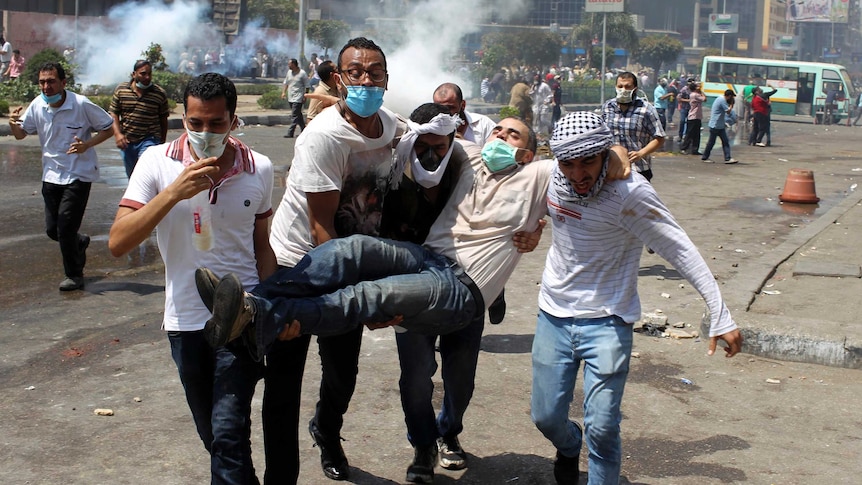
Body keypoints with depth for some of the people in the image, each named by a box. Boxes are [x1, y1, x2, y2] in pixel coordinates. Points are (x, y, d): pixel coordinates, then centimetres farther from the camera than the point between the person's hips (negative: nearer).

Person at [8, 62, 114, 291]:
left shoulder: (81, 105, -15)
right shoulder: (37, 105, -2)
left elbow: (109, 128, -5)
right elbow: (21, 135, 11)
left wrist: (87, 145, -21)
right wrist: (13, 123, -13)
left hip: (79, 175, -5)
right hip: (51, 175, 5)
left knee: (65, 226, -9)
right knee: (52, 229, 8)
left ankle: (74, 276, 10)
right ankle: (80, 242, 41)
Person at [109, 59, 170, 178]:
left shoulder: (160, 94, -4)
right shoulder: (121, 89, 1)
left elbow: (163, 119, 5)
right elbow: (113, 113, 3)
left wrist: (162, 142, 9)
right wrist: (117, 134, -11)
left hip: (149, 140, -3)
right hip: (126, 141, 3)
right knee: (131, 175, 16)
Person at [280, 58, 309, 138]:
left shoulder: (302, 73, -9)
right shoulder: (289, 72, 10)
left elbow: (306, 86, -7)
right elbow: (285, 83, 17)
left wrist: (305, 96, -10)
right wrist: (283, 92, 5)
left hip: (298, 98, -7)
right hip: (290, 98, 7)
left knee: (294, 116, -10)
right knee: (298, 115, 15)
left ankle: (290, 133, -13)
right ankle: (303, 130, 25)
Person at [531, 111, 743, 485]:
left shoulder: (631, 193, -21)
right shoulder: (550, 177, -6)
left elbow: (681, 251, -22)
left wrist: (720, 315, -26)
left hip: (607, 321, -5)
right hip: (553, 314, 5)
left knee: (602, 429, -11)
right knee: (546, 417, 12)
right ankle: (568, 448, 46)